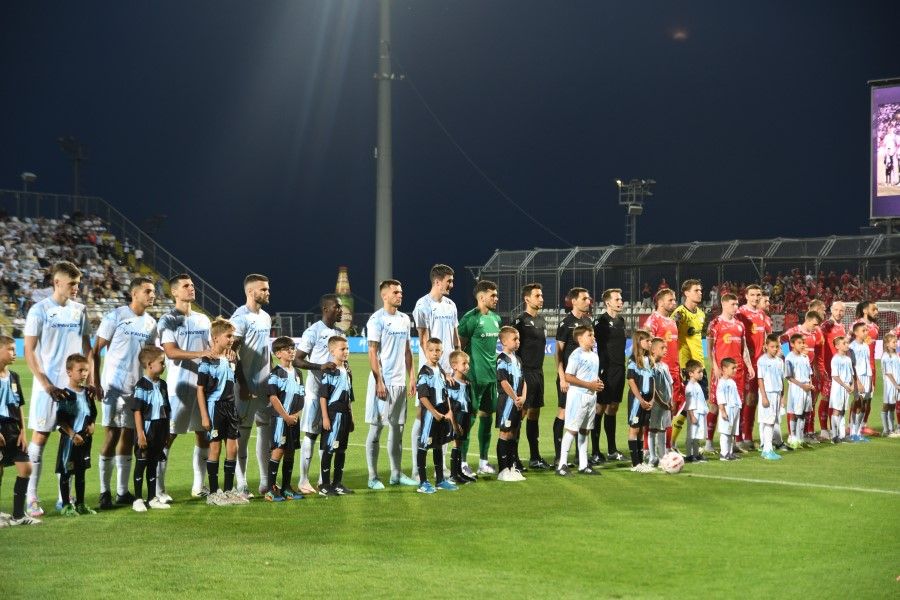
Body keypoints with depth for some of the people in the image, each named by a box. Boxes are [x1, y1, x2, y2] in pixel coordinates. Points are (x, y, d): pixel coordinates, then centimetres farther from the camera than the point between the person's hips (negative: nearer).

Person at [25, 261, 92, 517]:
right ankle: (31, 498, 4)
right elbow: (29, 352, -7)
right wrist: (47, 385, -15)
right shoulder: (40, 310, -5)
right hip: (48, 385, -4)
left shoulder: (79, 310, 8)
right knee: (39, 437, -3)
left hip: (74, 384, 4)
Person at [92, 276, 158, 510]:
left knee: (129, 437, 7)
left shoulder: (151, 323, 11)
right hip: (114, 386, -5)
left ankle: (122, 491, 14)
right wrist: (95, 383, -12)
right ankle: (104, 492, 4)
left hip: (137, 387, 5)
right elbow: (96, 352, -5)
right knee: (112, 436, -4)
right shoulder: (115, 317, -5)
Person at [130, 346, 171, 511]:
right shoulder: (141, 386, -12)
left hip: (159, 433, 7)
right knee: (141, 464, 2)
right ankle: (138, 499, 8)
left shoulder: (162, 385, 10)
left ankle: (152, 498, 19)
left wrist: (167, 432, 15)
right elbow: (137, 411, -14)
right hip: (146, 432, -7)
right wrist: (140, 434, -18)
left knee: (153, 465, 13)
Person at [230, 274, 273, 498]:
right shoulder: (240, 318, -12)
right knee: (242, 433, -1)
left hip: (265, 385, 8)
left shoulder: (266, 317, 14)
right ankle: (241, 485, 4)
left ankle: (265, 482, 17)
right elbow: (233, 353, -16)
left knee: (267, 431, 10)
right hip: (247, 386, -8)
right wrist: (242, 385, -20)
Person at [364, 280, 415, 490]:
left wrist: (411, 378, 11)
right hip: (382, 382, -7)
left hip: (400, 382, 7)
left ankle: (396, 474, 18)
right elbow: (372, 352, -11)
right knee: (376, 427, -2)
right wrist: (379, 382, -16)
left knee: (397, 427, 10)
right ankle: (373, 477, 3)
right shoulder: (377, 319, -7)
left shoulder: (404, 319, 14)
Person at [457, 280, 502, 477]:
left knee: (487, 415, 11)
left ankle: (483, 462, 19)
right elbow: (459, 346, -10)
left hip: (492, 375, 8)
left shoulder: (495, 318, 13)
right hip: (475, 377, -8)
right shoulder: (470, 318, -11)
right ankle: (462, 463, 2)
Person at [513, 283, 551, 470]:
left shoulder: (541, 320, 15)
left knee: (534, 413, 12)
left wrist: (538, 367, 18)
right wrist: (519, 369, -15)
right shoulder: (520, 321, -10)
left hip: (538, 372, 8)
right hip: (525, 373, -8)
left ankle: (535, 457, 18)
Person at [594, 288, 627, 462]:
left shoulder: (621, 321, 15)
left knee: (613, 408, 12)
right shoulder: (600, 321, -8)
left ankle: (612, 450, 18)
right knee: (600, 408, -5)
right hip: (605, 370, -7)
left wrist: (623, 366, 17)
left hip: (619, 369, 8)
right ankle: (595, 452, -2)